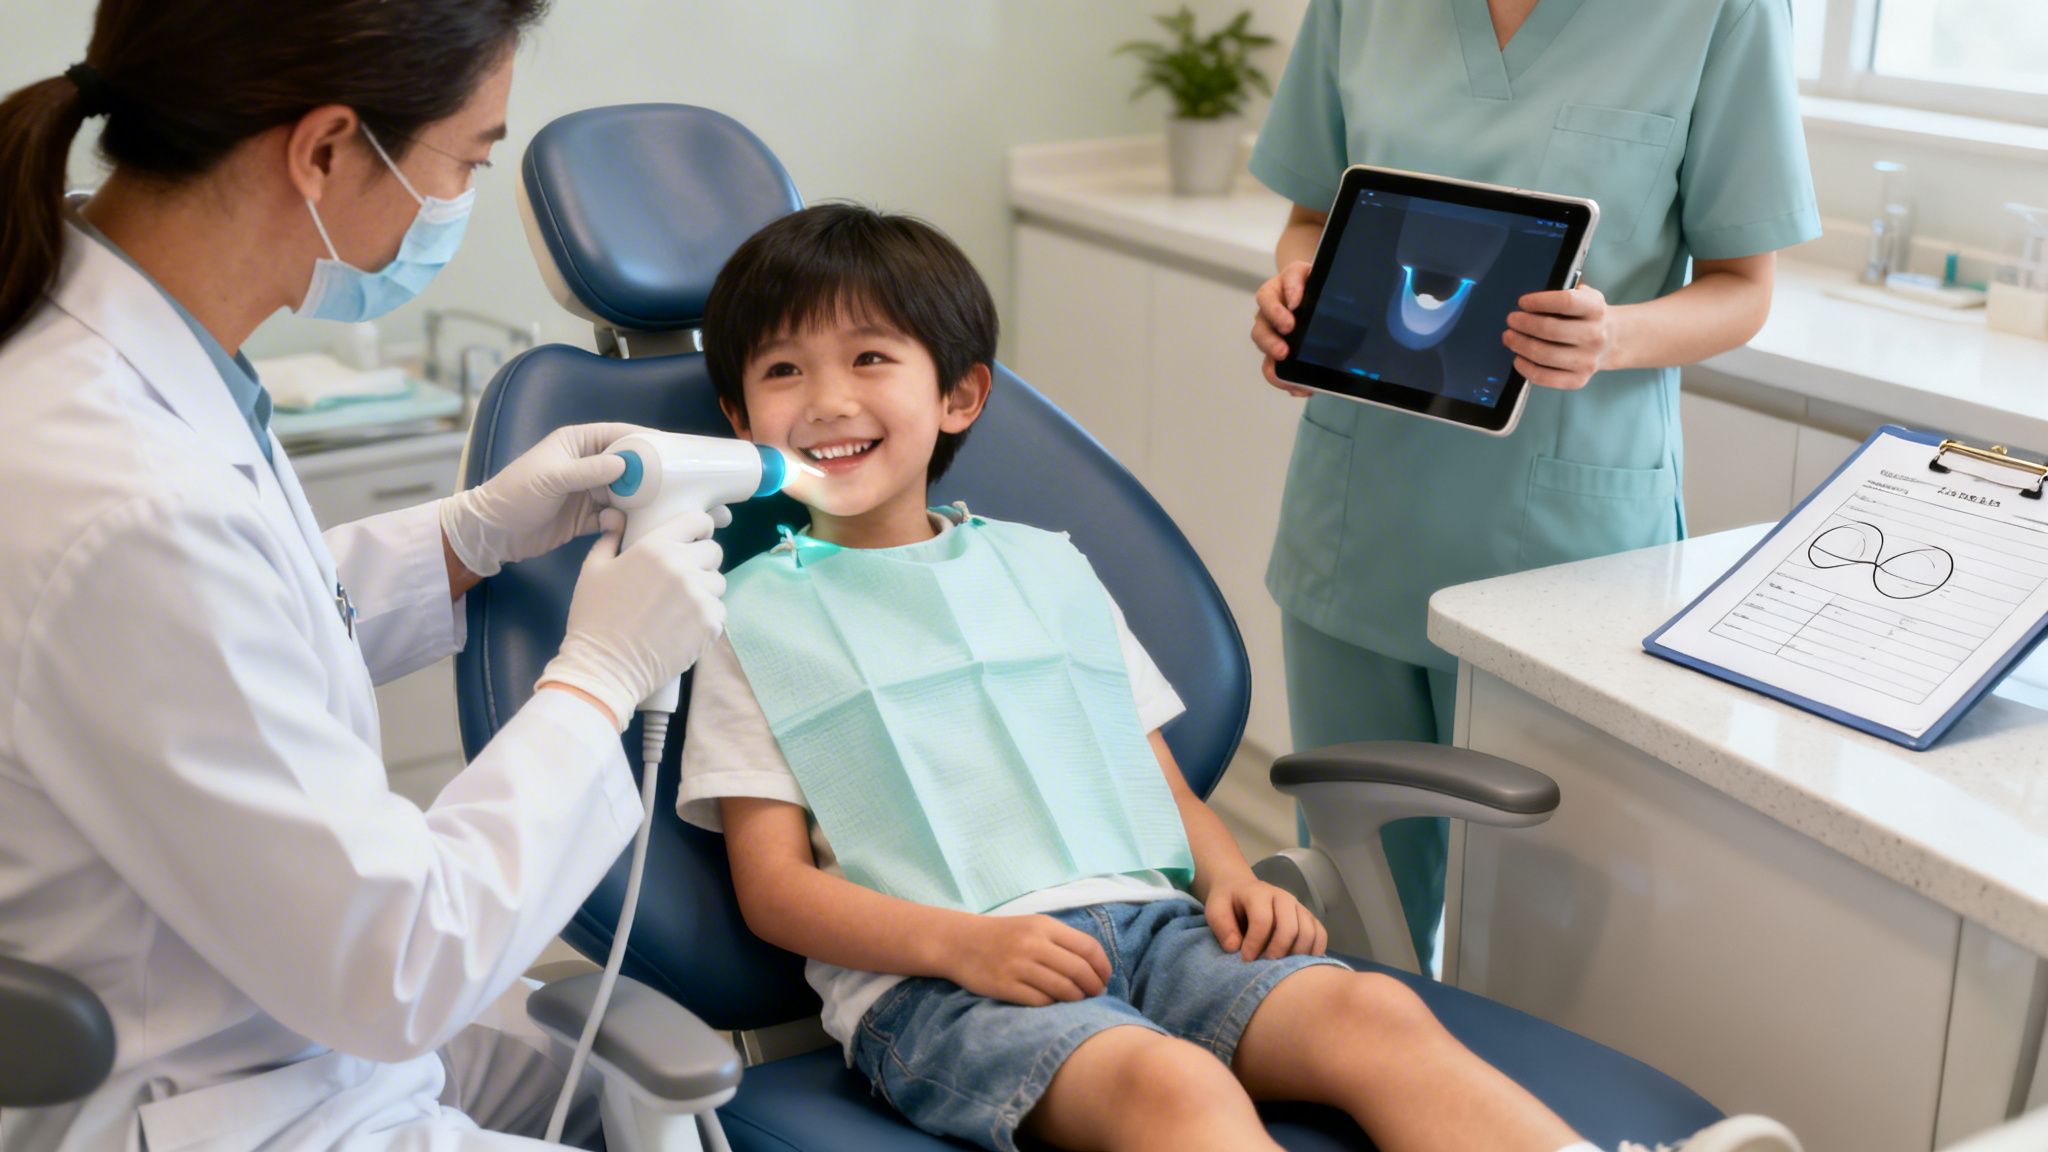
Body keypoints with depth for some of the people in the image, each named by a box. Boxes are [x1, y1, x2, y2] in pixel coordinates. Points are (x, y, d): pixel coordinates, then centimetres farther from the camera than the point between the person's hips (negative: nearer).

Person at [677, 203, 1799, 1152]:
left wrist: (1228, 874, 0)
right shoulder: (753, 622, 10)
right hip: (925, 978, -4)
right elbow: (774, 884, 2)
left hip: (1141, 917, 4)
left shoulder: (1046, 566, 23)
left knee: (1375, 1012, -23)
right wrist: (965, 942, -15)